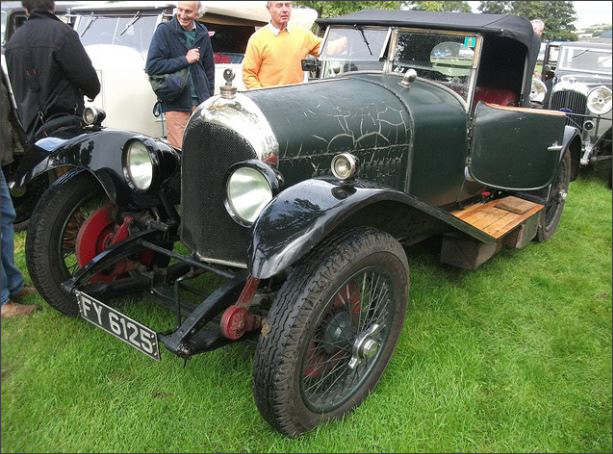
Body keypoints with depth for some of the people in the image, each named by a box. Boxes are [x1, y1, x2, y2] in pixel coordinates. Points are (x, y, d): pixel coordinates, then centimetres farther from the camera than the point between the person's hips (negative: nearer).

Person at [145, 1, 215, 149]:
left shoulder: (202, 34, 10)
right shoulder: (164, 30, -4)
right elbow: (152, 66, -12)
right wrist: (185, 60, -12)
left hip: (201, 103, 4)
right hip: (176, 104, -4)